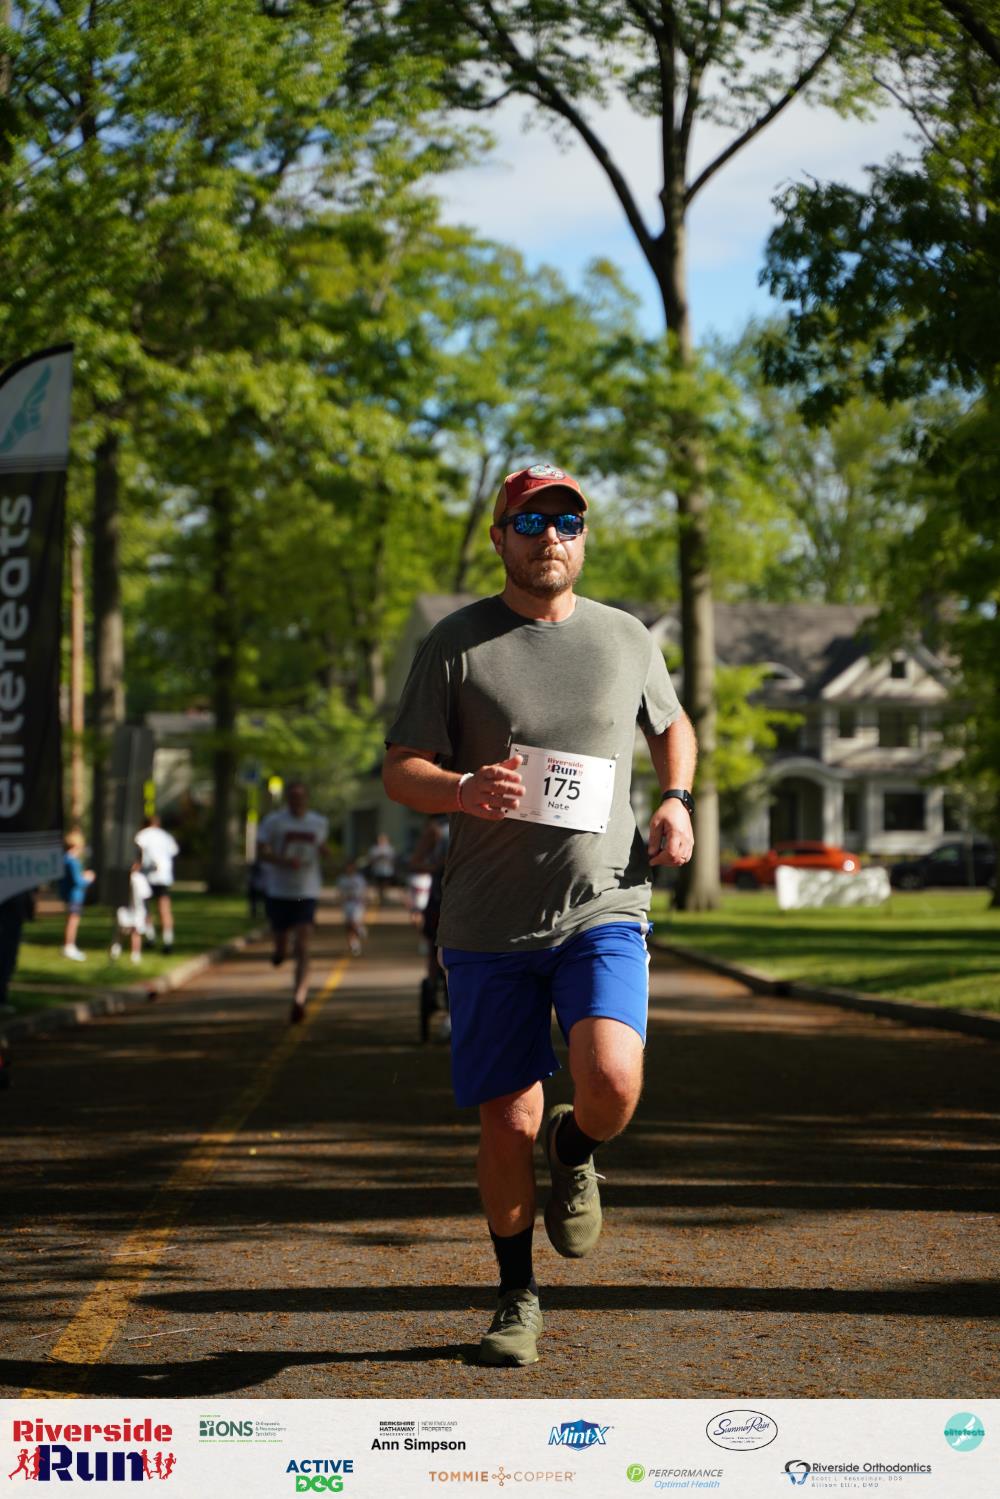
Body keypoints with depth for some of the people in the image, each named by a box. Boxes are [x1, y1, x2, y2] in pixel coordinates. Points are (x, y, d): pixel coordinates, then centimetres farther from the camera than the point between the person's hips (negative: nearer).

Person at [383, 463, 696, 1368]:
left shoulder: (627, 639, 9)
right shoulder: (457, 644, 2)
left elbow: (671, 725, 28)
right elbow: (399, 771, 1)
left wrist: (677, 801, 8)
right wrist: (464, 790, -21)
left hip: (603, 910, 1)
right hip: (490, 923, 0)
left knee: (612, 1086, -22)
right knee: (508, 1122, 4)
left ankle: (575, 1153, 15)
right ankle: (517, 1300, 25)